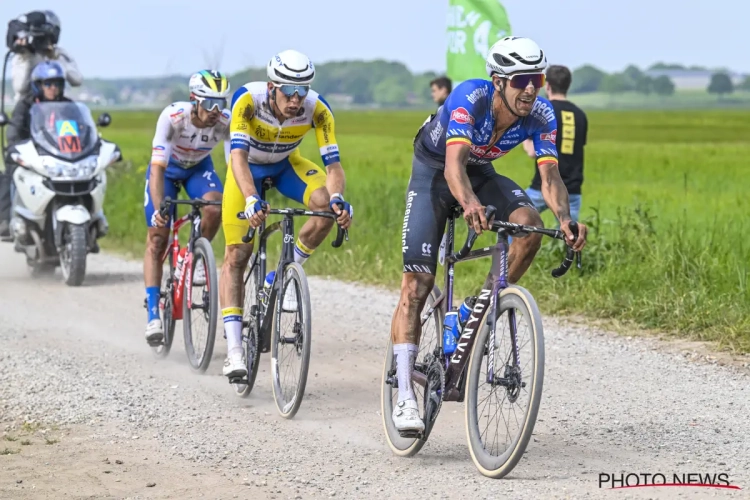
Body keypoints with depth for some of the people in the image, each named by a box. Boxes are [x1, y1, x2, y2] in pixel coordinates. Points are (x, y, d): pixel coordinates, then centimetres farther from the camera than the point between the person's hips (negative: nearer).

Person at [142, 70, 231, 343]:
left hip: (199, 167, 2)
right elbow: (157, 167, -38)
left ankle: (198, 257, -1)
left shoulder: (226, 122, -29)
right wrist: (158, 209, -49)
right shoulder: (172, 116, -35)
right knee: (157, 240, -8)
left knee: (215, 208, -30)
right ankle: (153, 314, -4)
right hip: (167, 168, -2)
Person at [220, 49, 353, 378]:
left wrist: (337, 198, -51)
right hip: (248, 167, -2)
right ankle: (234, 351, -11)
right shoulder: (248, 99, -35)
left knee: (327, 203, -29)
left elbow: (332, 164, -30)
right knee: (236, 255, -11)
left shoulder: (317, 109, -29)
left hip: (285, 165, 2)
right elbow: (238, 155, -43)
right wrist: (252, 200, -59)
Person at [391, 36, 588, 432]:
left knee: (530, 225, -26)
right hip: (433, 172, -4)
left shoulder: (540, 114, -22)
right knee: (416, 282, -13)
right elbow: (454, 164, -47)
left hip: (480, 173, 4)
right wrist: (470, 204, -67)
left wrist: (565, 218, -47)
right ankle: (405, 398, -14)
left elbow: (550, 175, -27)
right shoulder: (469, 97, -35)